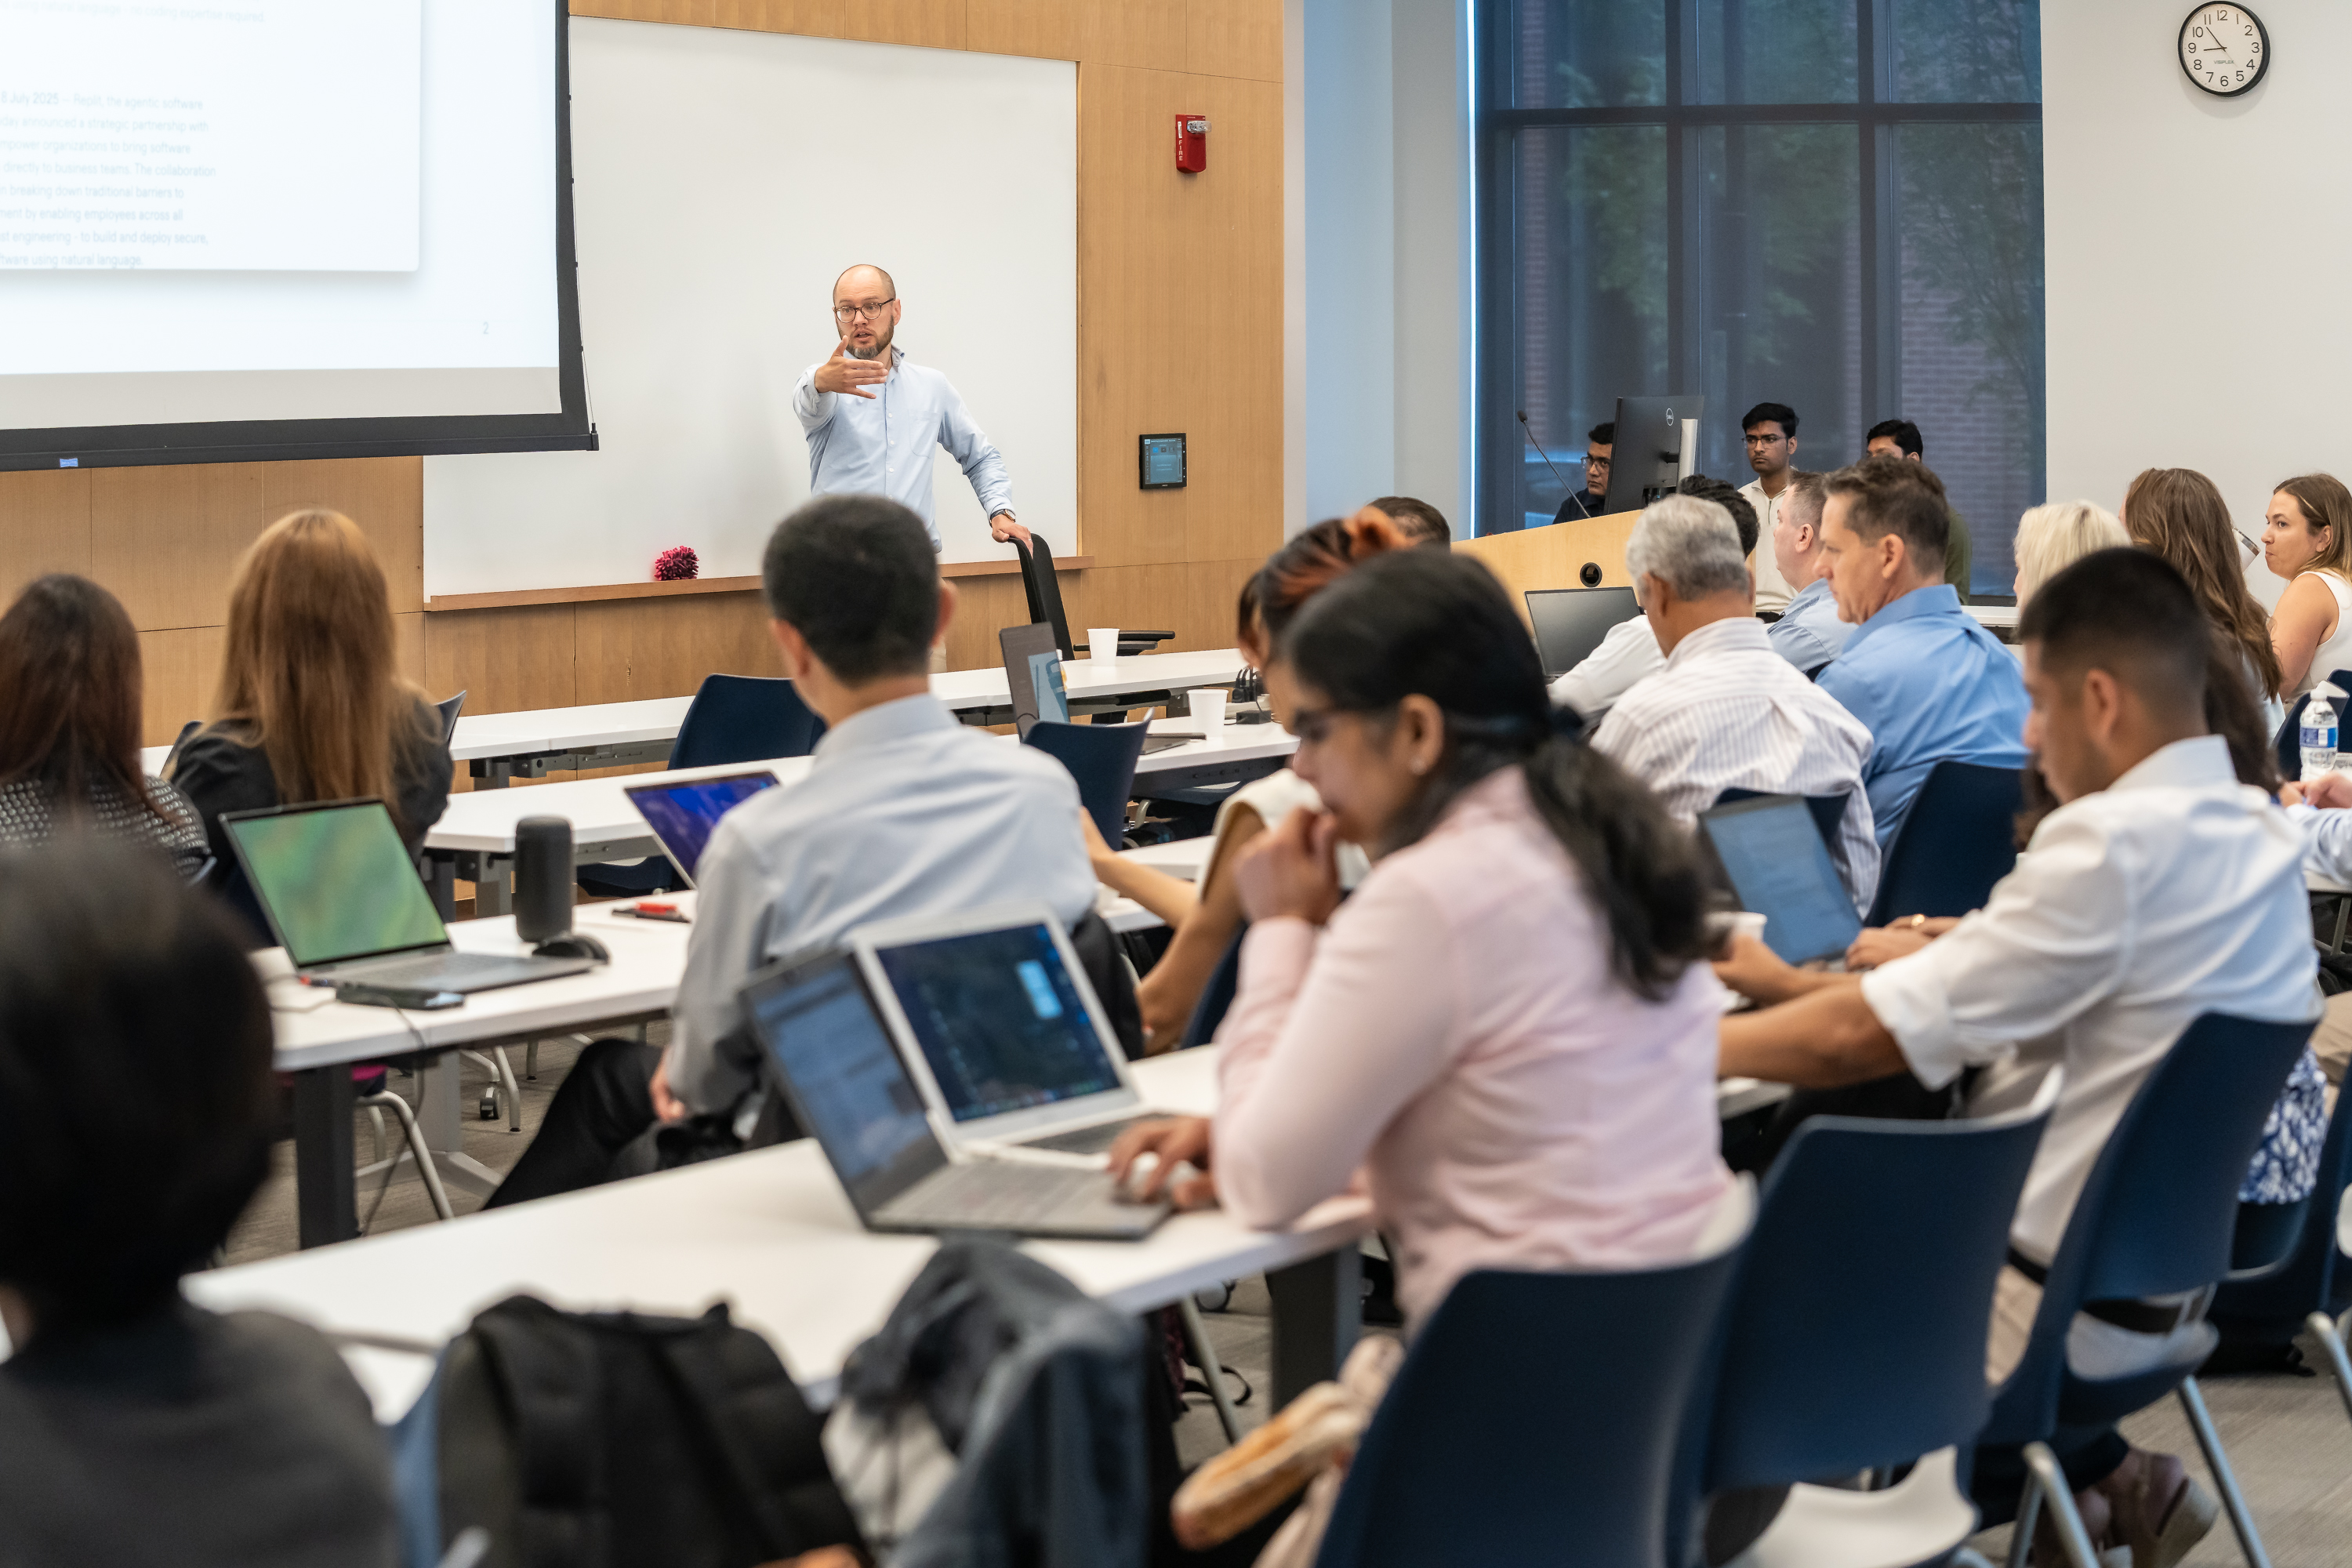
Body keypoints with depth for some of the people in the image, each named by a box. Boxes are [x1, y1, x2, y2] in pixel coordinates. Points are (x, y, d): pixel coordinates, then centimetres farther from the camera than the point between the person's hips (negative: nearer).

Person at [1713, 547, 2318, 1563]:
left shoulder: (2115, 843, -25)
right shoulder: (2259, 833, 3)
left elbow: (1869, 1038, -24)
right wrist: (1796, 987, 12)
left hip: (2060, 1309, -8)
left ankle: (2084, 1480, 5)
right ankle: (2104, 1477, 15)